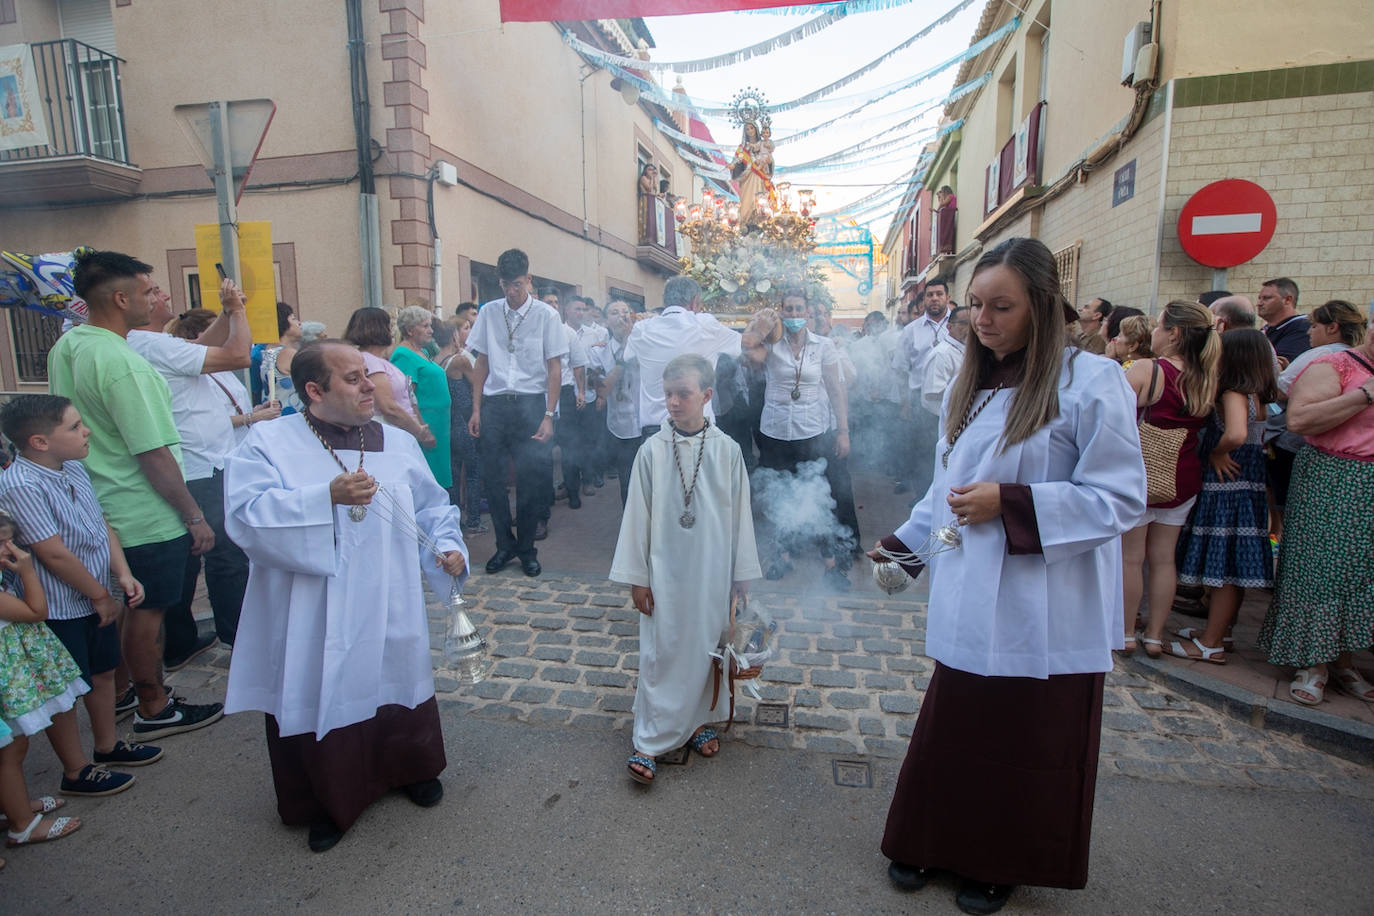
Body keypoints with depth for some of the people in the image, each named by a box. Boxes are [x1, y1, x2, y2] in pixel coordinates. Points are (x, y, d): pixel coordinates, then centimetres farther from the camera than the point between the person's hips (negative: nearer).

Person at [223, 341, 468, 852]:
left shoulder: (398, 443, 5)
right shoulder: (270, 442, -6)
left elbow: (432, 505, 13)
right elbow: (246, 514, -20)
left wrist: (448, 544, -4)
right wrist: (329, 497, -30)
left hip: (389, 614, 3)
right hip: (313, 621, -3)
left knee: (398, 691, 17)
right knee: (319, 703, 10)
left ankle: (412, 769, 44)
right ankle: (326, 802, 36)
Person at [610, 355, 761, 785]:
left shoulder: (727, 450, -6)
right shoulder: (652, 450, -8)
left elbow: (740, 516, 0)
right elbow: (637, 516, -3)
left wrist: (740, 578, 4)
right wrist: (636, 577, -1)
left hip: (712, 572, 1)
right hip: (664, 572, -1)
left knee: (705, 647, 14)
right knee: (660, 653, 6)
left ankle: (698, 719, 37)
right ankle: (650, 741, 19)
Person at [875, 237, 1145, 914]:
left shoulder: (1092, 382, -11)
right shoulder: (970, 386, 10)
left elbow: (1119, 499, -14)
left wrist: (1010, 502, -21)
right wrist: (903, 544, 13)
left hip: (1044, 612, -5)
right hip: (969, 602, 5)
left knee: (1025, 748, 12)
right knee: (951, 731, 14)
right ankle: (935, 843, 36)